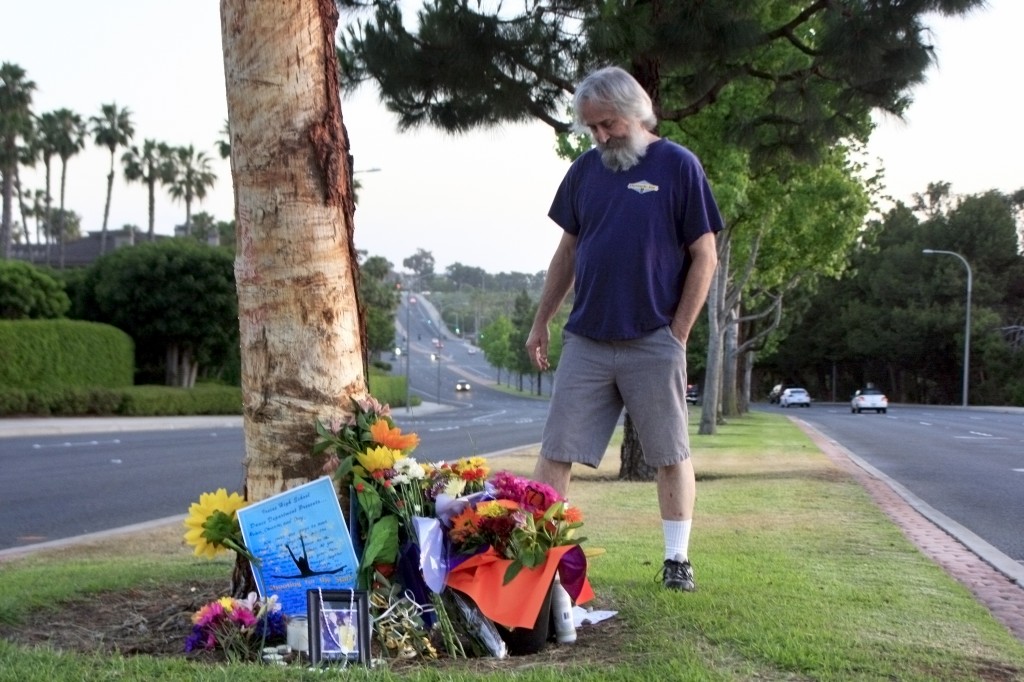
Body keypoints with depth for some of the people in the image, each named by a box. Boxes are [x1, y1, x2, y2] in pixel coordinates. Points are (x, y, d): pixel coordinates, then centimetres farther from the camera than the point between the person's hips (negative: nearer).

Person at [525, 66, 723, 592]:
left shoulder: (678, 166, -3)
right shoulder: (584, 171, 10)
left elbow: (704, 257, -3)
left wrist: (678, 333, -7)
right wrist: (541, 322, 12)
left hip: (653, 344, -3)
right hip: (585, 341, 4)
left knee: (672, 457, 6)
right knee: (556, 452, 1)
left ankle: (677, 559, 18)